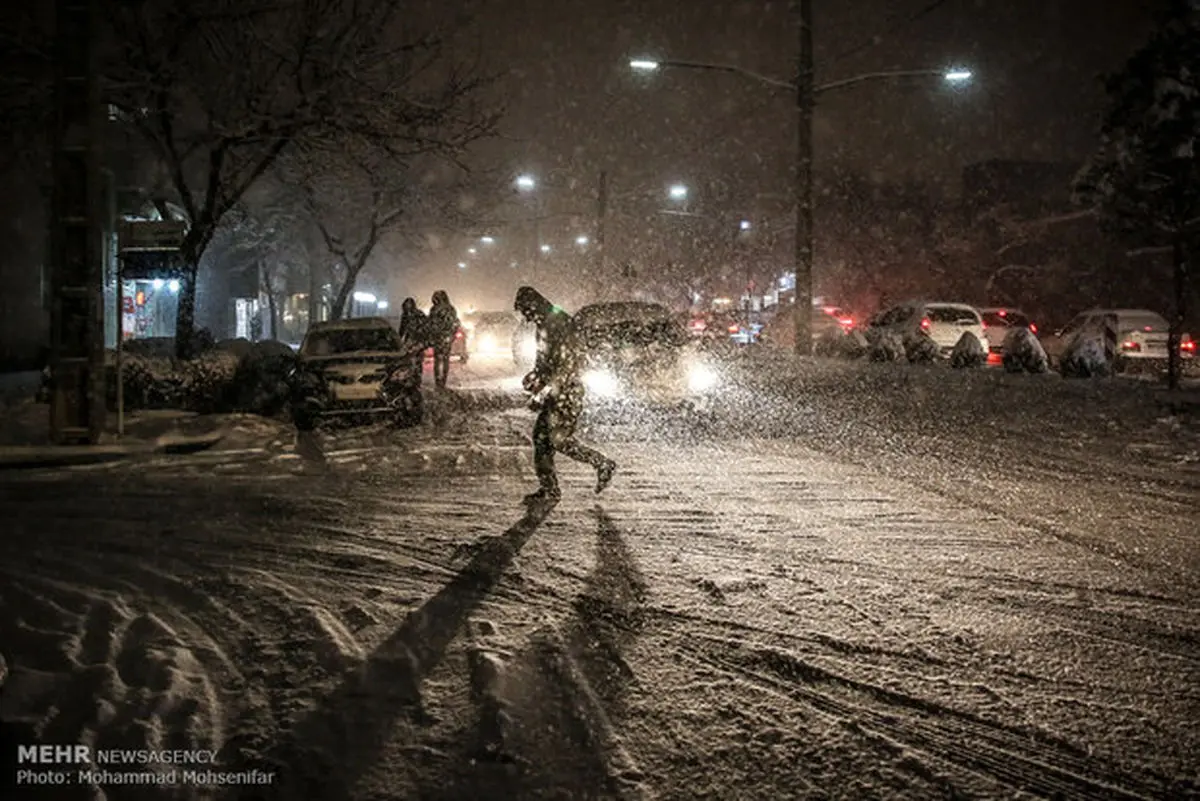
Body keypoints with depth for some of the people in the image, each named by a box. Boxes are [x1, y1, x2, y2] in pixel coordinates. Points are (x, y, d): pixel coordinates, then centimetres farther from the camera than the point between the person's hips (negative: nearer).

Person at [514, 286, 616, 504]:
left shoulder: (558, 324, -16)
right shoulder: (544, 326, 14)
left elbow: (571, 361, -23)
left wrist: (550, 388, -24)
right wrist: (534, 376, 11)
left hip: (567, 392, -10)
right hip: (554, 393, 10)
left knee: (559, 439, -12)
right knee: (541, 437, 8)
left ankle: (603, 464, 1)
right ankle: (548, 488, 14)